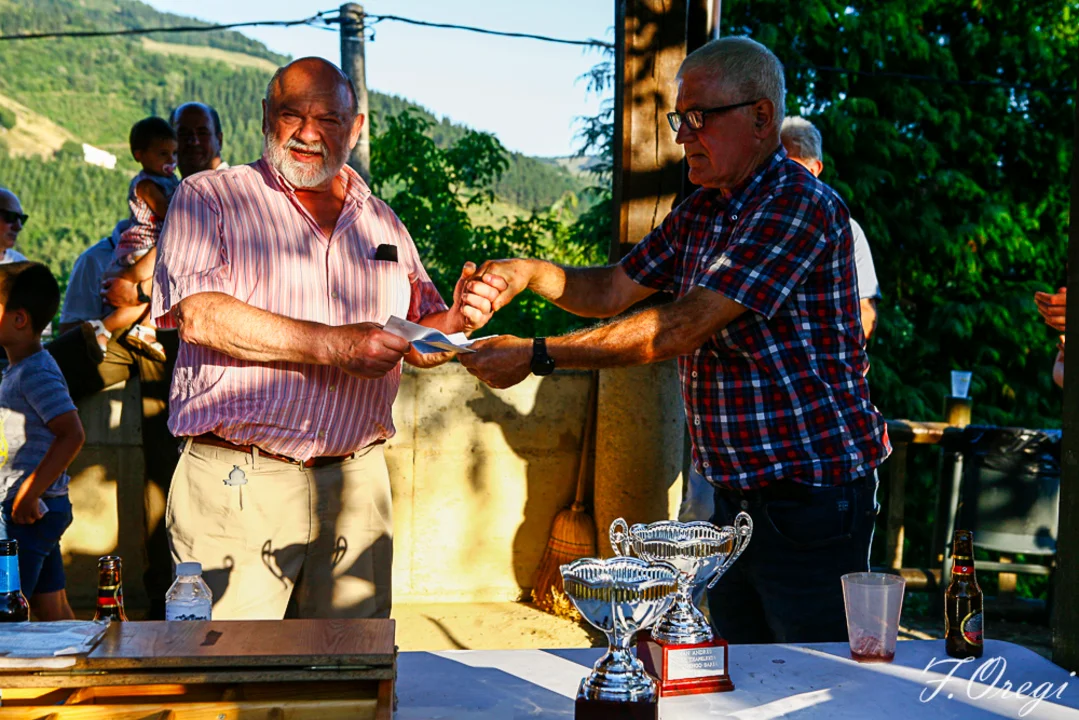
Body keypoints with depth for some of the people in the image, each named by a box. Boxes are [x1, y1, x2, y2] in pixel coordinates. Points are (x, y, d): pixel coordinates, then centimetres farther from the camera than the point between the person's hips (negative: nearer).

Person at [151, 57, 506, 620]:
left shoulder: (383, 224, 17)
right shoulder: (207, 200, 2)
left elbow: (415, 345, 24)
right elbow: (201, 316, -14)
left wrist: (456, 321, 0)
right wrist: (333, 345, -17)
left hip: (356, 484, 4)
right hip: (238, 483, -4)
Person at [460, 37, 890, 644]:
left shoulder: (801, 204, -18)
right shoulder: (700, 212, 12)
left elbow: (683, 327, -24)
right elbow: (611, 291, 17)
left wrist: (536, 356, -22)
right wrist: (529, 272, -4)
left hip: (812, 495, -9)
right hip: (736, 494, 9)